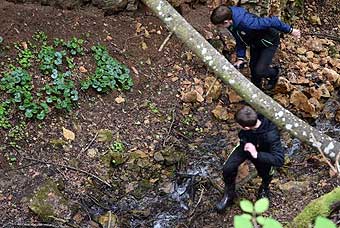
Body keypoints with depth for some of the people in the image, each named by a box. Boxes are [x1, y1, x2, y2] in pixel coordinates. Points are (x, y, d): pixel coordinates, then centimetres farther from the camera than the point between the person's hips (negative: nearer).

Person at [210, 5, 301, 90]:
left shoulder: (247, 22, -44)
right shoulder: (232, 23, -17)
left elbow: (271, 21, -36)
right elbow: (240, 40, 1)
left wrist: (290, 30, -25)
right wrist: (240, 58, -4)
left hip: (269, 42, -7)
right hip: (255, 43, 7)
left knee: (259, 71, -10)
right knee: (253, 66, 18)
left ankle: (274, 73, 24)